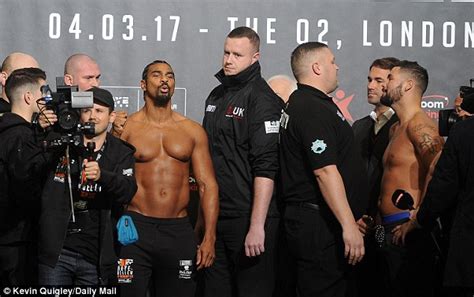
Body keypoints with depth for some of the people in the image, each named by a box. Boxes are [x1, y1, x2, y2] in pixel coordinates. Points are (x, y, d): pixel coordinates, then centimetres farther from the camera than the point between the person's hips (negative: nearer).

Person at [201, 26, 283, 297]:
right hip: (215, 215, 8)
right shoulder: (217, 96, 15)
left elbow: (265, 167, -18)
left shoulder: (262, 99, -10)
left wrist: (257, 226, -23)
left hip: (248, 218, -8)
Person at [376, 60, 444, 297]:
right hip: (390, 232, 10)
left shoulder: (418, 125, -12)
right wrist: (380, 218, 14)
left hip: (408, 232, -10)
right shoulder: (396, 128, 20)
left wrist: (416, 220, -23)